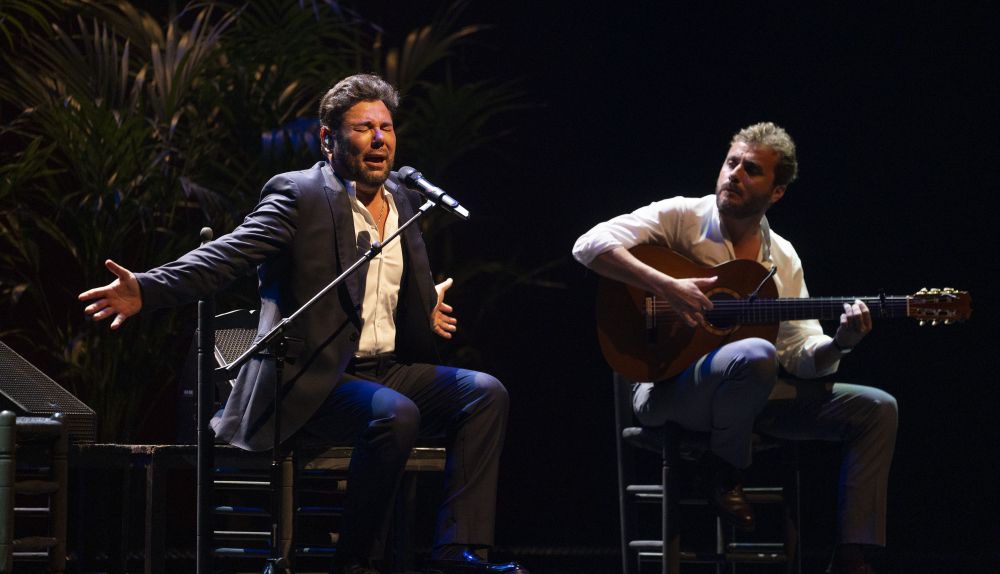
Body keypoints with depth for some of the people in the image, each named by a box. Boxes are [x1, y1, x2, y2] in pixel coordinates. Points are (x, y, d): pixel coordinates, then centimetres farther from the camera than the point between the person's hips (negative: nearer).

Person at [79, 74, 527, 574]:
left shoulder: (400, 199, 15)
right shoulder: (300, 194, -8)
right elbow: (227, 255, -22)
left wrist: (428, 310, 22)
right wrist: (147, 290, -35)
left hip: (388, 370, 8)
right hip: (313, 383, -8)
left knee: (485, 392, -12)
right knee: (395, 415, -34)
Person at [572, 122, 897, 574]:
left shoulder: (783, 259, 11)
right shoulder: (682, 218, -3)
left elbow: (800, 356, 6)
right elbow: (590, 245, -17)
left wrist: (839, 343, -16)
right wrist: (668, 287, -27)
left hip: (752, 393, 6)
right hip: (669, 388, -6)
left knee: (875, 408, -5)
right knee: (755, 355, -39)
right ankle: (722, 469, -11)